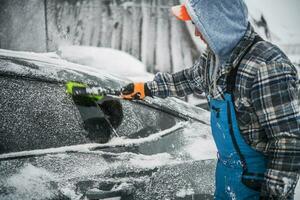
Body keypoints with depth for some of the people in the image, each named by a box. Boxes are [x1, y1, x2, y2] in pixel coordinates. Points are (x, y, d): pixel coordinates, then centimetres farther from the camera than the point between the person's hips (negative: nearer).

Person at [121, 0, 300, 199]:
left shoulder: (267, 66, -31)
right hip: (227, 168, 8)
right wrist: (147, 88, 26)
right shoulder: (215, 56, -2)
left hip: (258, 182, -8)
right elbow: (189, 78, 20)